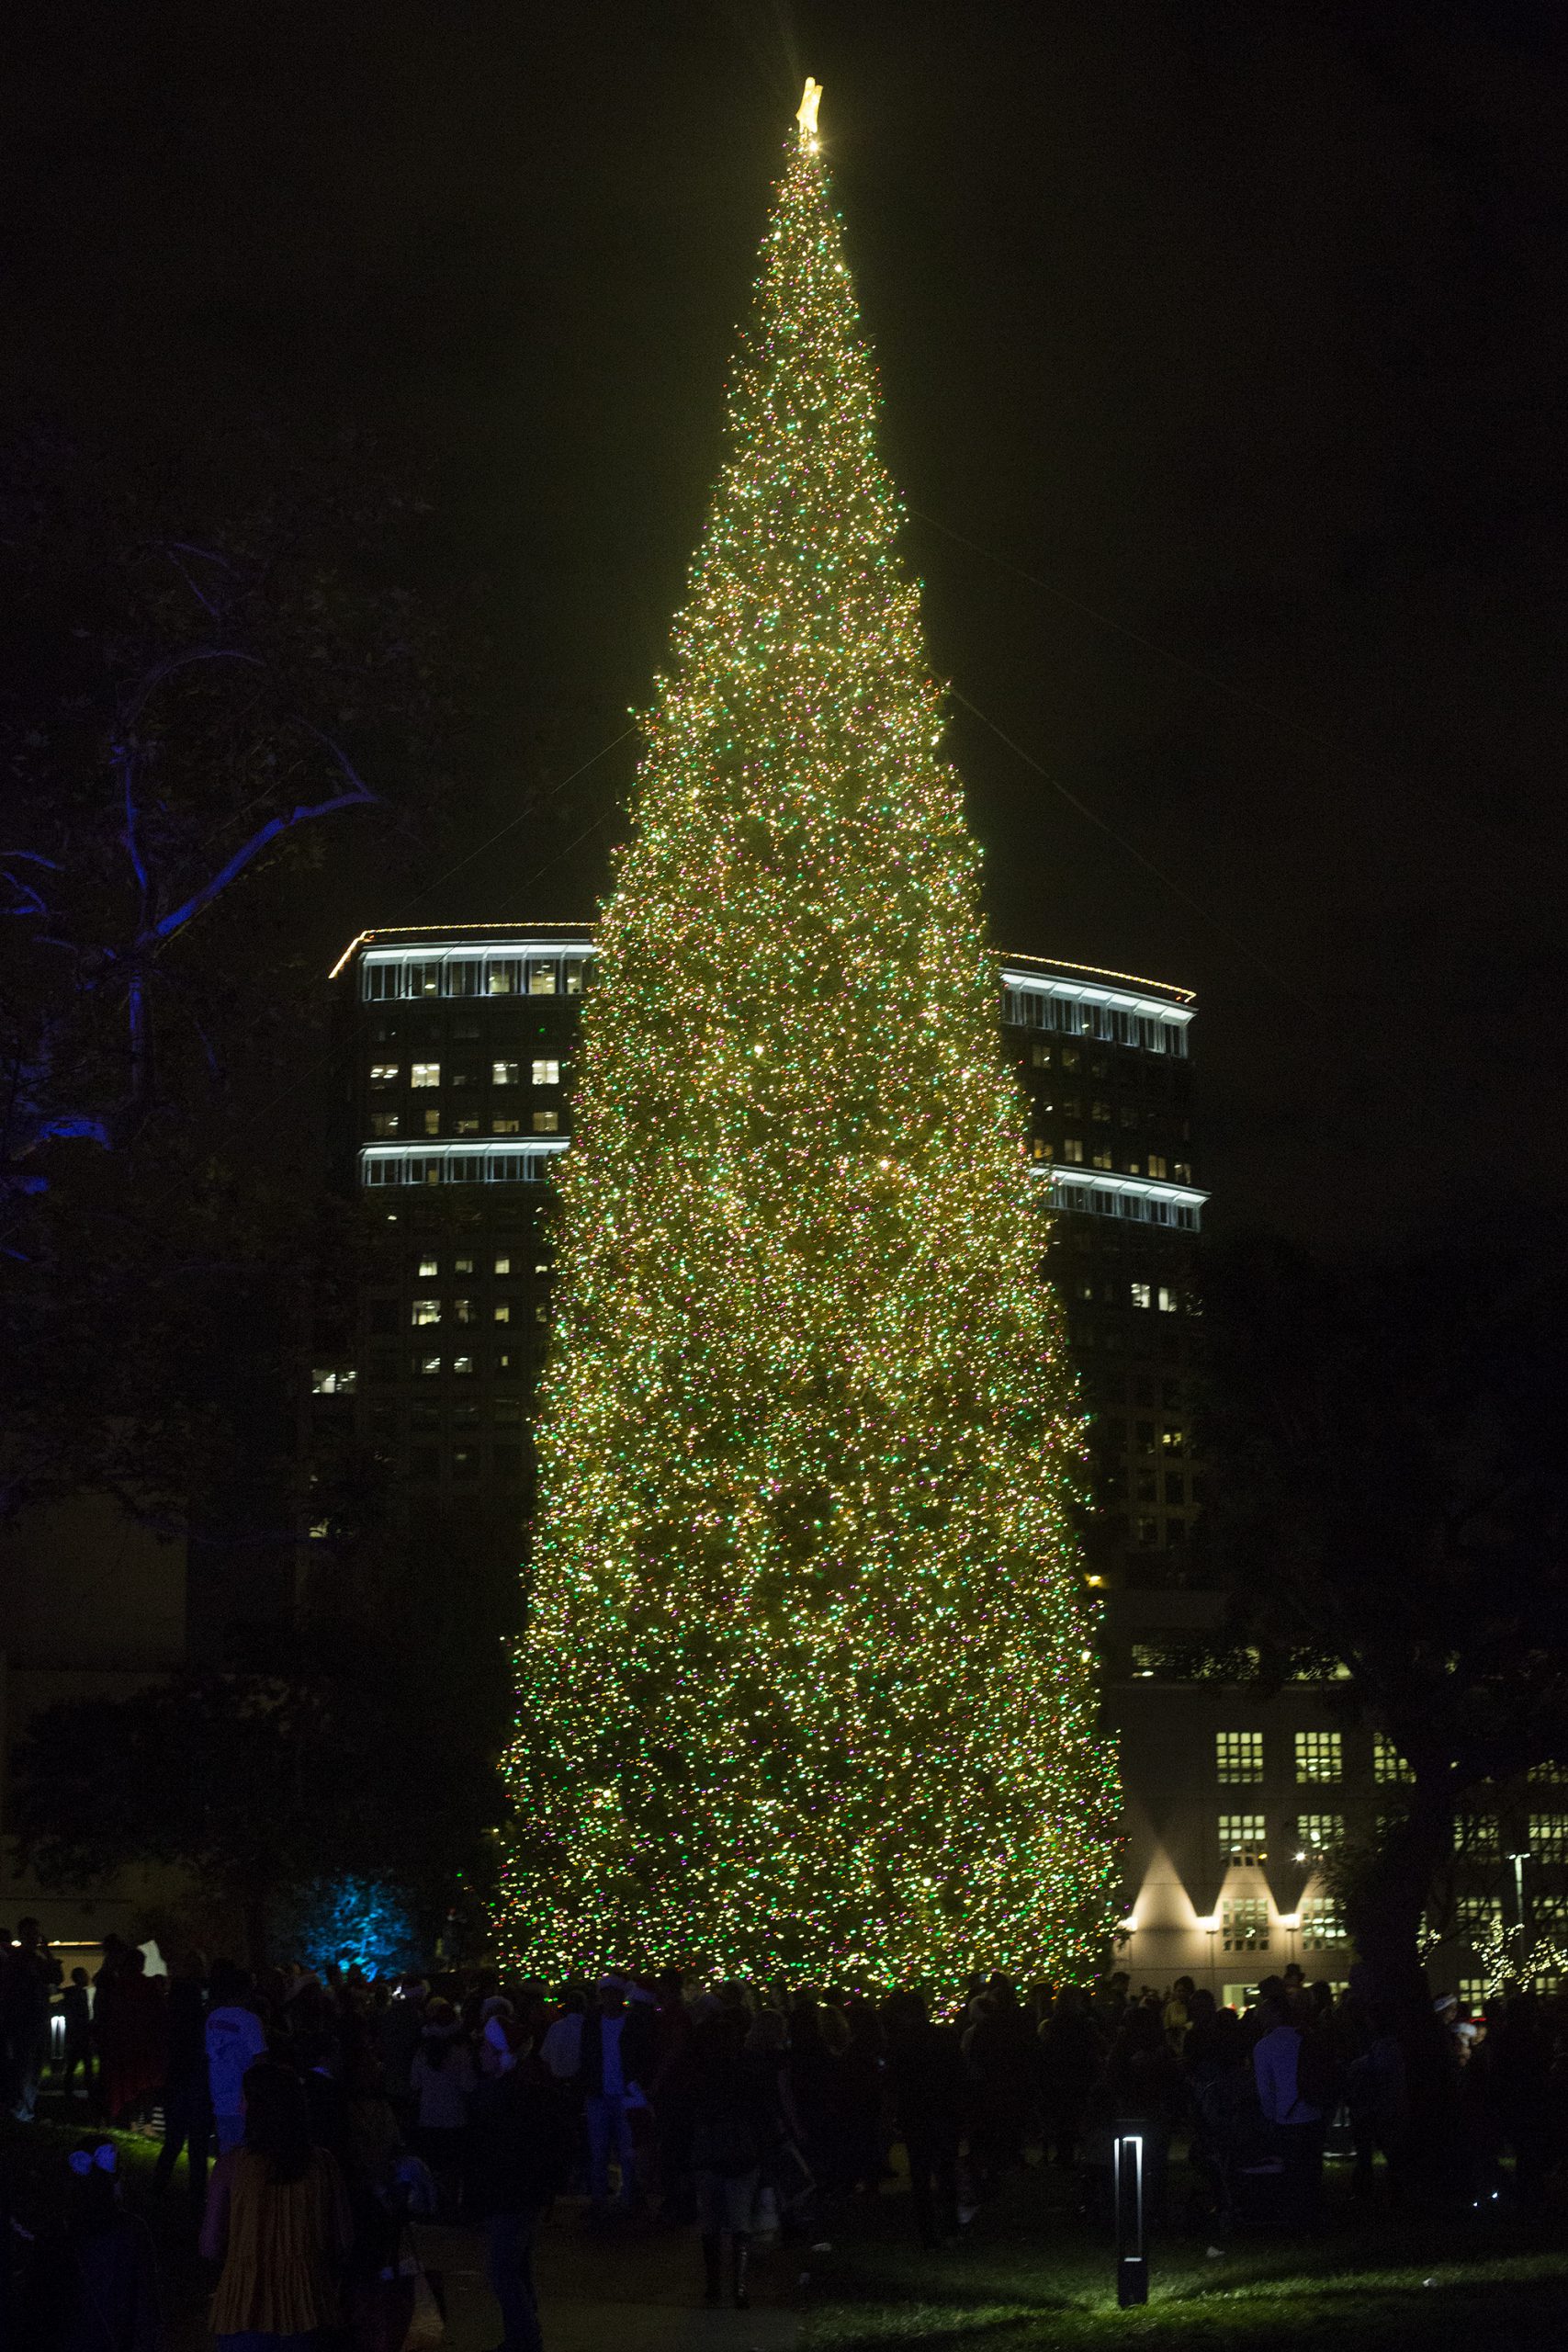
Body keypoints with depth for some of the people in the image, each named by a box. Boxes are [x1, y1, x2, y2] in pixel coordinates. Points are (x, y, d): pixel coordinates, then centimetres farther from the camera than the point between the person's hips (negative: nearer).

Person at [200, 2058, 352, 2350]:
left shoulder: (231, 2166, -11)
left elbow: (211, 2248, -8)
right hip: (306, 2311, 3)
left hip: (247, 2310, -3)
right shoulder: (322, 2164, -3)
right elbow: (342, 2242, 3)